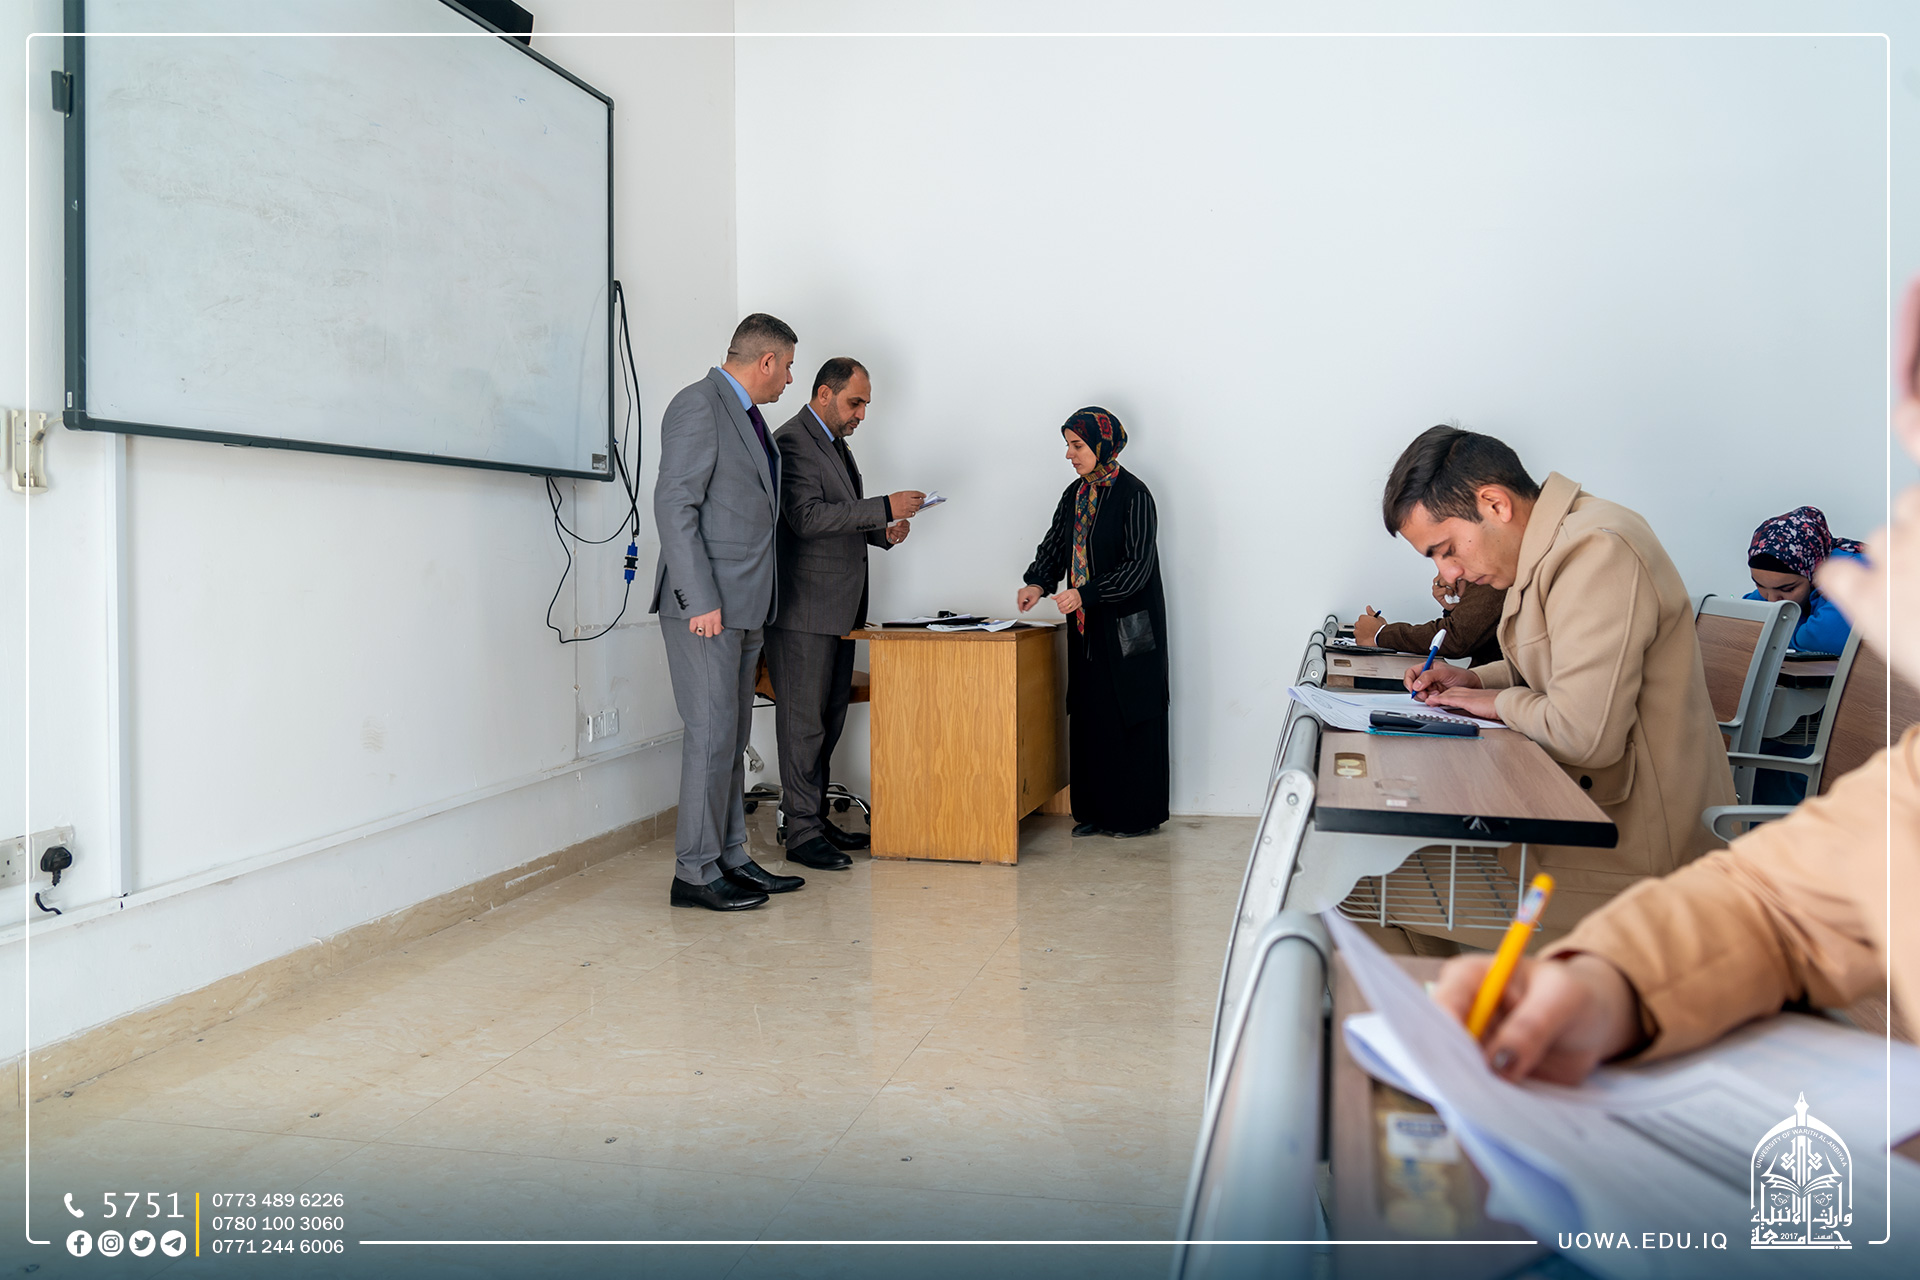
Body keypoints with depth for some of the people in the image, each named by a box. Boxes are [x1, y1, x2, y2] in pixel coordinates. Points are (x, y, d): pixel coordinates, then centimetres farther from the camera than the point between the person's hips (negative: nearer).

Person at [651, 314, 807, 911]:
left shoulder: (747, 414, 19)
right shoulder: (698, 404, -10)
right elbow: (674, 505, -17)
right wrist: (701, 599, -22)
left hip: (743, 606, 10)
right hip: (705, 604, -10)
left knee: (732, 737, 12)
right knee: (712, 734, -6)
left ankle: (731, 858, 20)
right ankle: (695, 872, 2)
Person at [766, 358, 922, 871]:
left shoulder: (836, 443, 19)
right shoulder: (793, 442, -12)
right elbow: (808, 516, -24)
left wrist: (883, 532, 5)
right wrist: (884, 508, -24)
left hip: (839, 608, 10)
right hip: (804, 611, -10)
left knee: (830, 718, 14)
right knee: (803, 720, -4)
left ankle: (817, 817, 23)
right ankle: (802, 833, 3)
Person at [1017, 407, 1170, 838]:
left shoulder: (1132, 495, -13)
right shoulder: (1075, 494, 10)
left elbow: (1138, 565, -18)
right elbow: (1055, 545, 11)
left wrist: (1086, 594, -26)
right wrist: (1038, 582, -9)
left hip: (1128, 624, -7)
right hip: (1087, 625, 7)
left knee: (1131, 714, -1)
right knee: (1090, 714, 8)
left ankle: (1137, 814, 8)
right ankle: (1096, 810, 17)